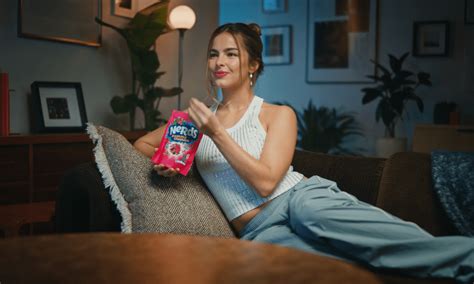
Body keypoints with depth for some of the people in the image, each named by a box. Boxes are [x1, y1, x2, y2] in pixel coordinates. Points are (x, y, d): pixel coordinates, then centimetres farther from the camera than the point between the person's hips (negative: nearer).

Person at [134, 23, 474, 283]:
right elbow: (140, 145, 24)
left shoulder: (279, 115, 5)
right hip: (259, 230, 1)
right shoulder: (199, 117, 16)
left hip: (300, 196, -1)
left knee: (309, 211, -40)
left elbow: (265, 181, -8)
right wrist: (161, 162, 1)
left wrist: (217, 134, -13)